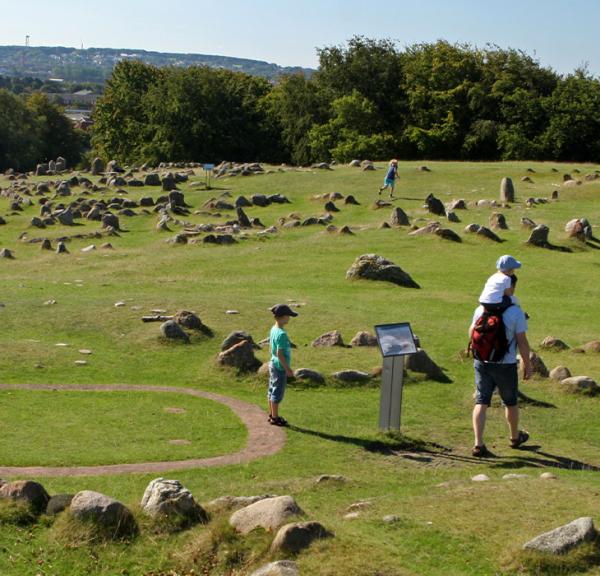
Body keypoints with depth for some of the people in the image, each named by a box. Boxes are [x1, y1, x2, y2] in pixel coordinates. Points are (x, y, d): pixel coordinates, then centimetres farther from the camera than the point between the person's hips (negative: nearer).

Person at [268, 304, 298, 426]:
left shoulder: (273, 330, 3)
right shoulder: (281, 334, -25)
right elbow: (280, 354, -25)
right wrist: (288, 369, -17)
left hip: (273, 364, 9)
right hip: (280, 367, -9)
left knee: (272, 391, 18)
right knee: (277, 393, 3)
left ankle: (271, 415, 29)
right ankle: (275, 418, 13)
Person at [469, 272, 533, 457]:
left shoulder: (481, 309, -1)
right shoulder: (516, 312, -14)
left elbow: (472, 333, 10)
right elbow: (522, 342, -12)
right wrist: (528, 364, -1)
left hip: (482, 362, 3)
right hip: (505, 365, -3)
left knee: (481, 402, 3)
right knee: (510, 402, 17)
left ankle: (478, 444, -6)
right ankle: (515, 437, 37)